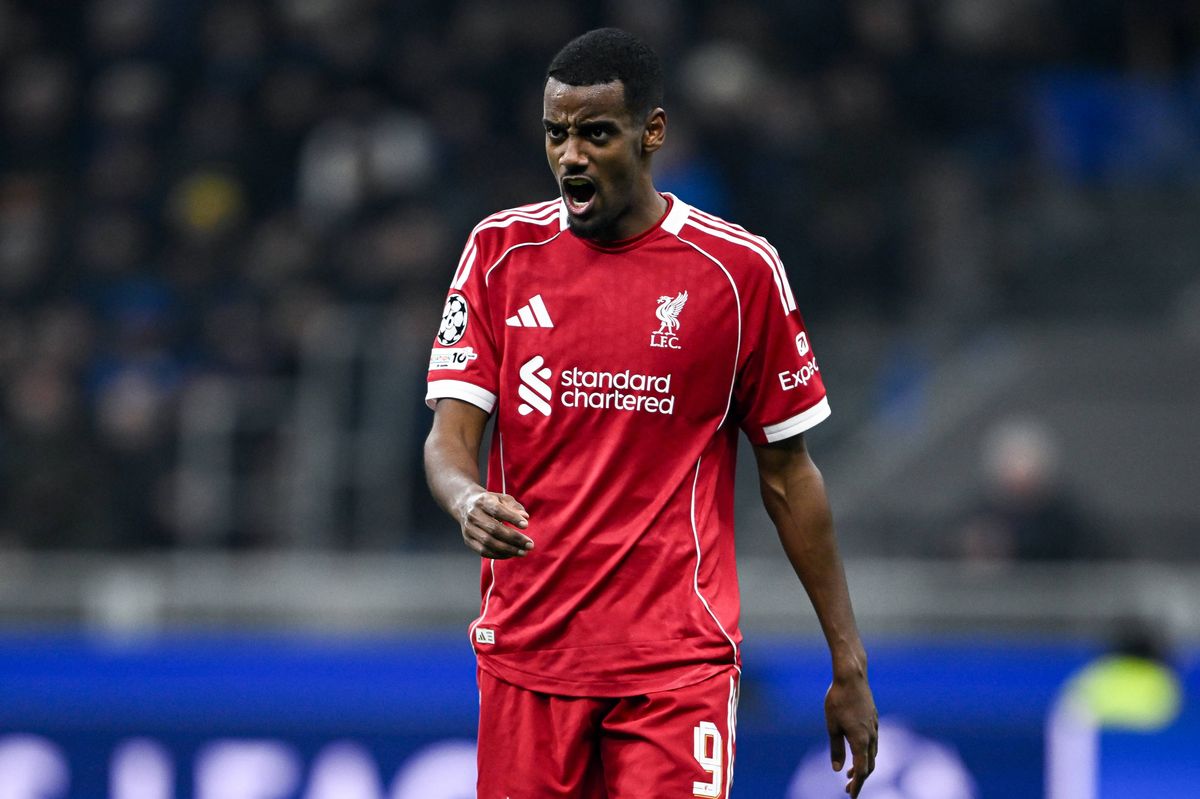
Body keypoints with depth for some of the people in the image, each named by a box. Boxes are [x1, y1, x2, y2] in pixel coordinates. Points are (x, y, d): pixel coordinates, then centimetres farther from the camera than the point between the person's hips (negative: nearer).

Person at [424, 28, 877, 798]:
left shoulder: (739, 270, -1)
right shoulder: (502, 250, 4)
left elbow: (788, 475, 5)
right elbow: (450, 435, 0)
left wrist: (849, 664, 5)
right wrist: (468, 502, -25)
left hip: (677, 662, -2)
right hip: (526, 645, 2)